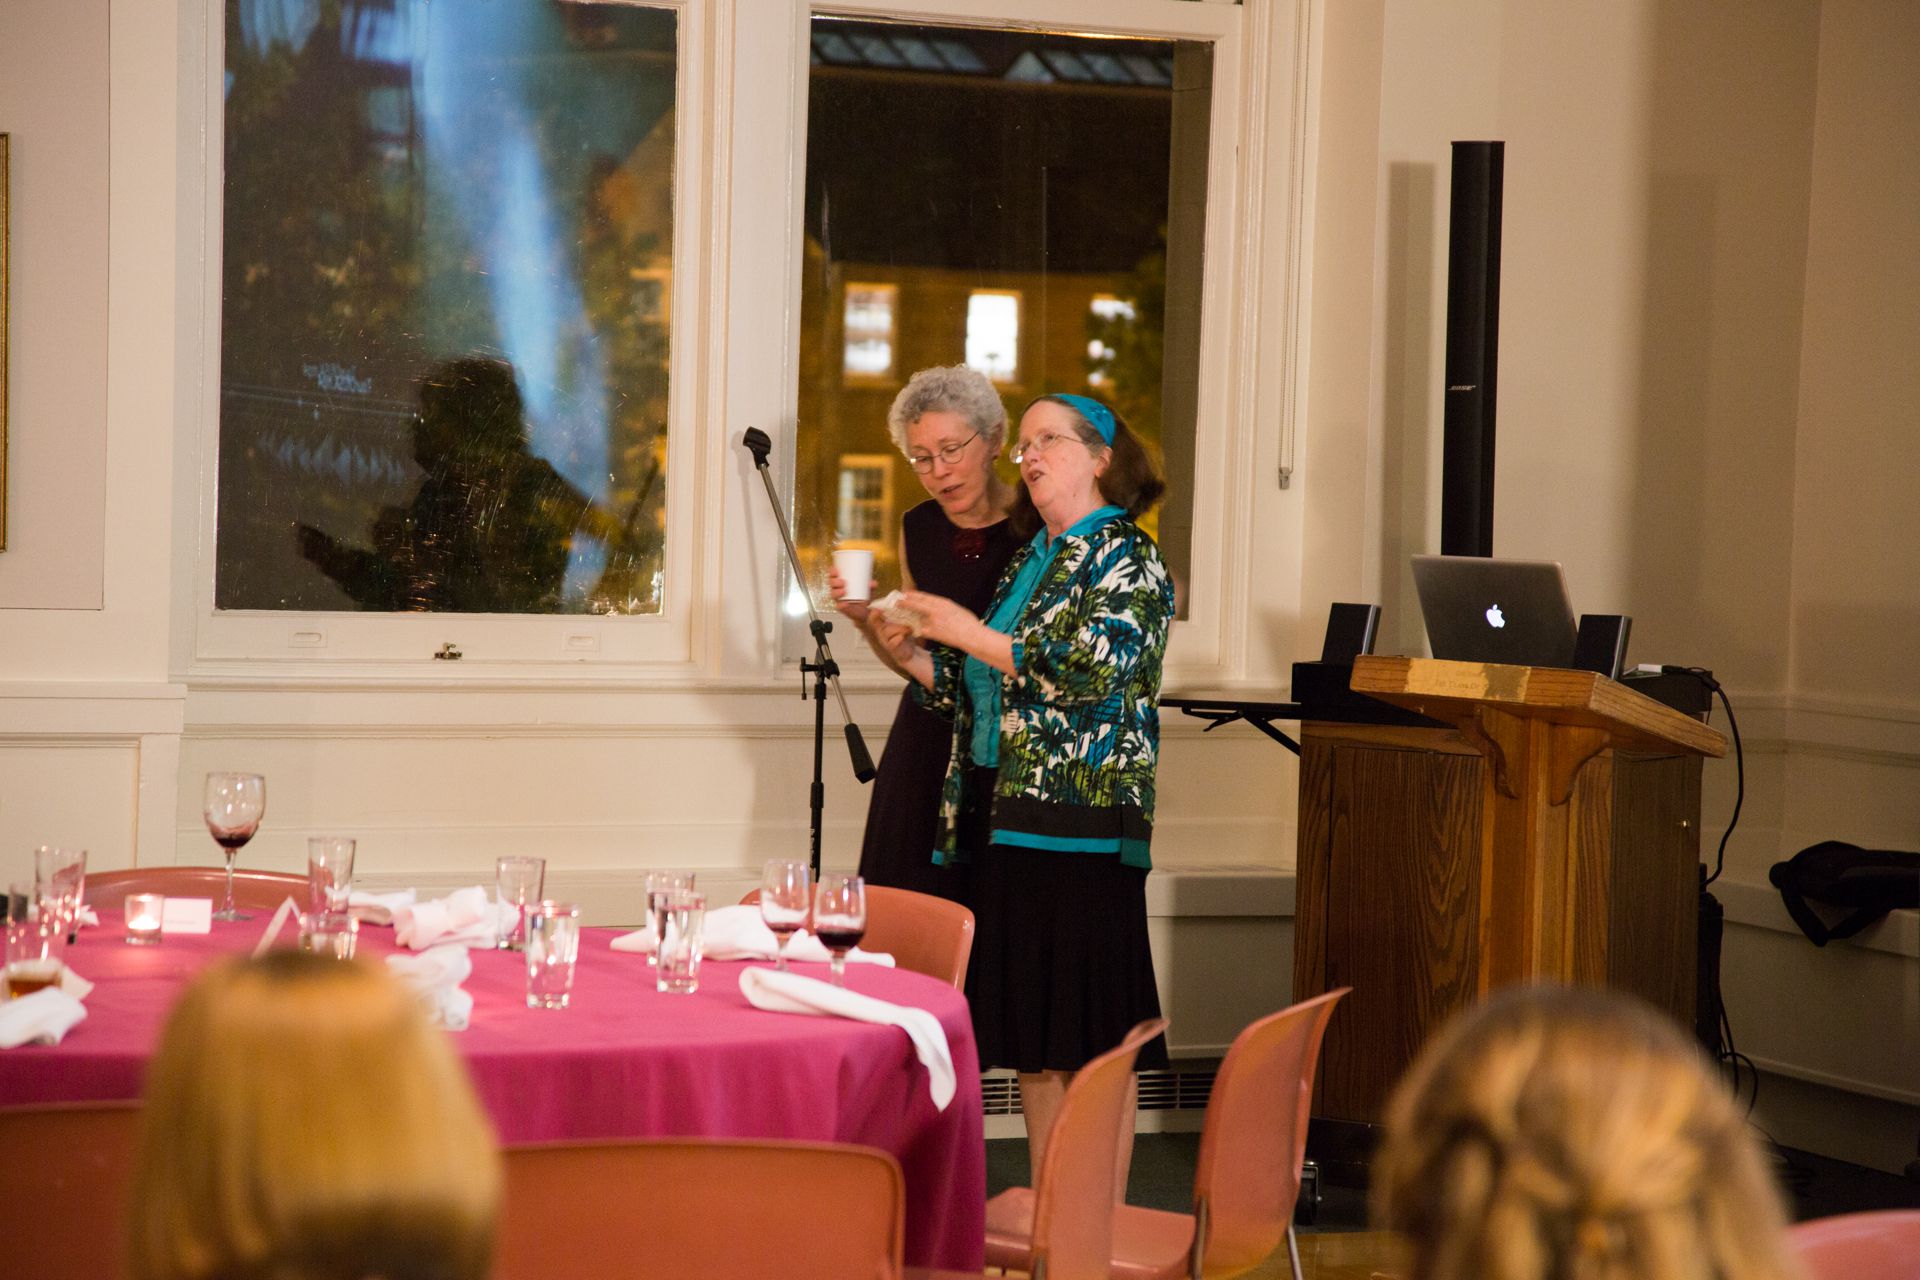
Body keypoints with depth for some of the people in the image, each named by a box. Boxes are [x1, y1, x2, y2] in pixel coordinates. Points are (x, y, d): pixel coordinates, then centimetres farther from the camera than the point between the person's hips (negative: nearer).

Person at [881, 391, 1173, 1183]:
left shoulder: (1127, 561, -4)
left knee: (1090, 1041, -7)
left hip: (1080, 827, -8)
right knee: (1031, 1039, 9)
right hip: (1002, 820, 8)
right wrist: (917, 658, 5)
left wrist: (972, 637, -13)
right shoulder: (1030, 562, 20)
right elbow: (980, 698, 22)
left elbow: (1095, 673, -19)